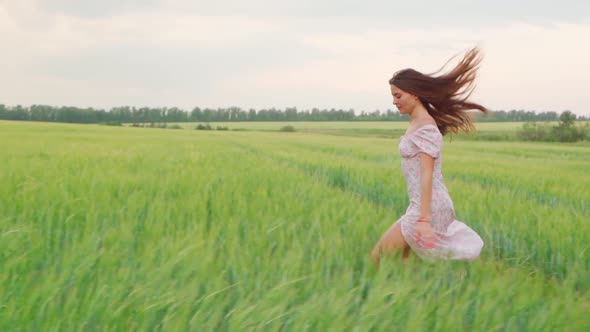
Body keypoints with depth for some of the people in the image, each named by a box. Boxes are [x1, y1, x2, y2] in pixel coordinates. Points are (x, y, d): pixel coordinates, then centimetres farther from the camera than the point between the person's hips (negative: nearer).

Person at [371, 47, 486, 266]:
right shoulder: (416, 124, 13)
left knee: (380, 256, -7)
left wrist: (423, 219, -26)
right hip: (419, 205, 10)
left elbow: (427, 175, -22)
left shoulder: (425, 127, -15)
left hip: (429, 207, -10)